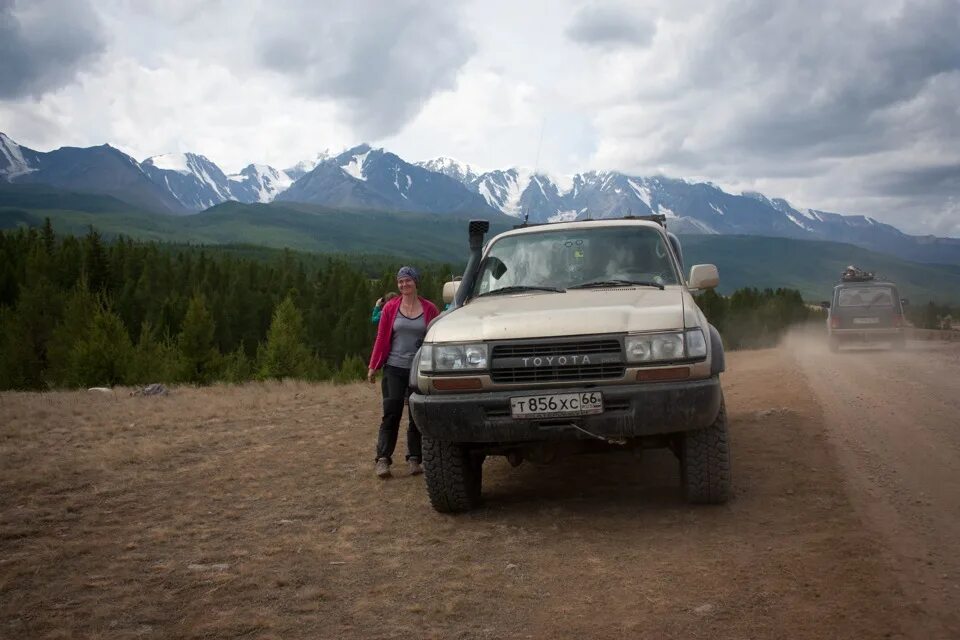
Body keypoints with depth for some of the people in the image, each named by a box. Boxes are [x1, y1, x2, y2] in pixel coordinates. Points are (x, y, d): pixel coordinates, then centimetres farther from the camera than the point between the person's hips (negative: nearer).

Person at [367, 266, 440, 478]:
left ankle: (414, 459, 13)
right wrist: (373, 366, -1)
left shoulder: (429, 309, 1)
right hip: (394, 368, -1)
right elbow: (381, 338, 3)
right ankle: (383, 459, -4)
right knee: (391, 413, -5)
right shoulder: (390, 308, 2)